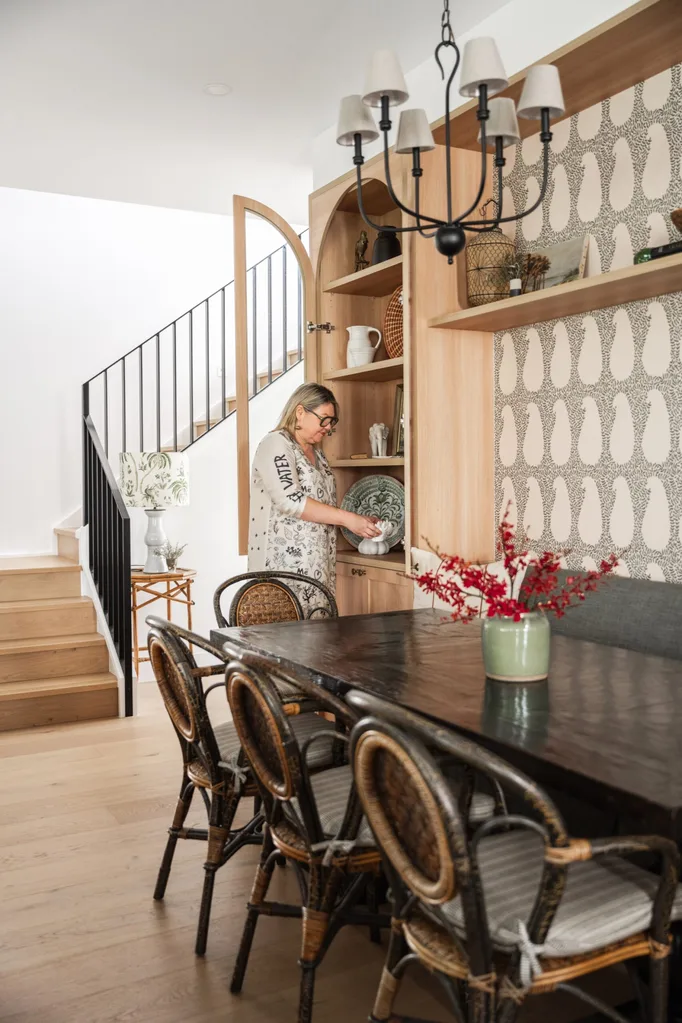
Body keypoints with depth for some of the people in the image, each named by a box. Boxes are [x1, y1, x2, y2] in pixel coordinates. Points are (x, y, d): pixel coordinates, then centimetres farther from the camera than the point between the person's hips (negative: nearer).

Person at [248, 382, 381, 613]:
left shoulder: (316, 452, 18)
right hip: (283, 563, -8)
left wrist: (357, 521, 8)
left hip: (316, 565, 8)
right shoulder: (276, 444, -7)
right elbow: (290, 501, -20)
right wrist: (346, 518, -19)